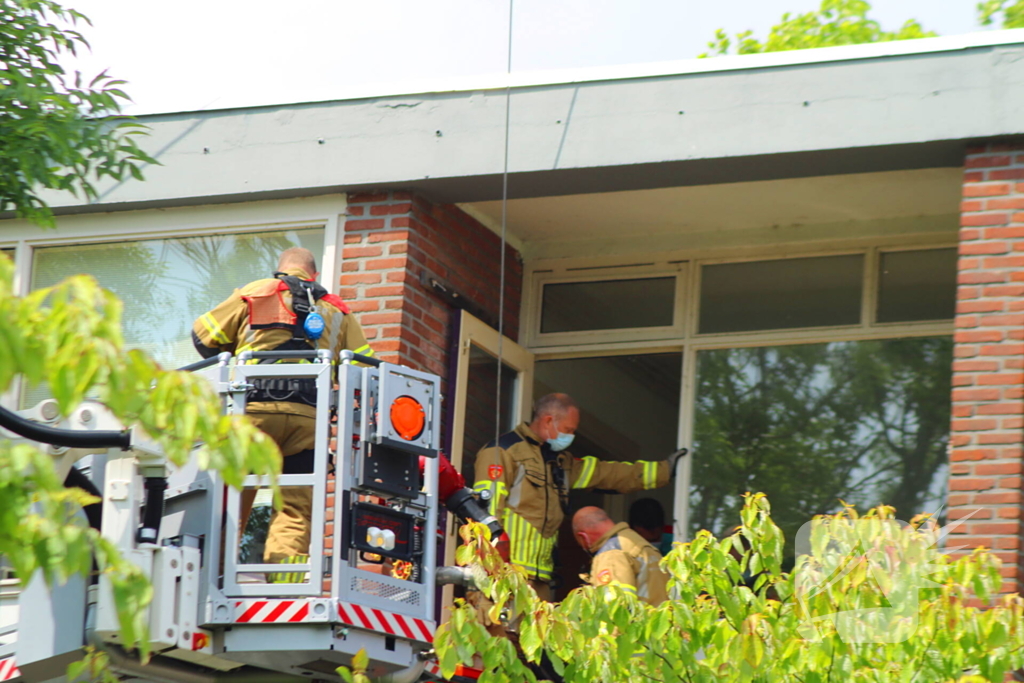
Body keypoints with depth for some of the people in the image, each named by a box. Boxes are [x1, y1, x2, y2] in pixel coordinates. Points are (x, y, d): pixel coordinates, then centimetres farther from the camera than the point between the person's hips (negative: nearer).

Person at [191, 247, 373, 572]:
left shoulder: (254, 293, 15)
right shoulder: (337, 310, 21)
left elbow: (204, 334, 12)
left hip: (254, 408, -1)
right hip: (308, 416, 1)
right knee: (296, 507, 1)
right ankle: (284, 574, -15)